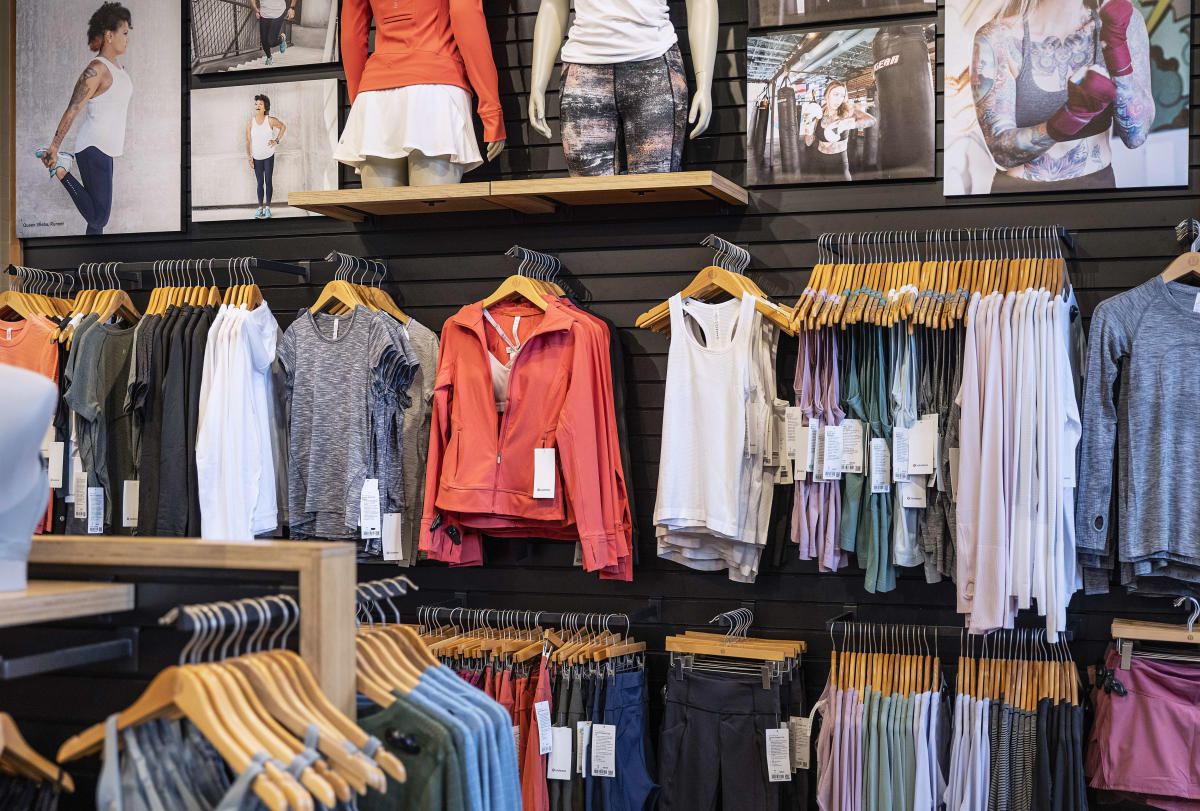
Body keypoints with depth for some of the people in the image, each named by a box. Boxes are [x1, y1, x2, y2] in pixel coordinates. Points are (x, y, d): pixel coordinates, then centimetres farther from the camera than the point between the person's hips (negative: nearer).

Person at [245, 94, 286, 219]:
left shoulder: (270, 121, -12)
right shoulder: (250, 122, -9)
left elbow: (283, 126, 6)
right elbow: (248, 141, -6)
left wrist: (277, 141, -3)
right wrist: (249, 156, -13)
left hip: (269, 156, -1)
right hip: (256, 158, 1)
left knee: (268, 181, -1)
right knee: (260, 183, 6)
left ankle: (267, 208, 5)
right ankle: (260, 208, 12)